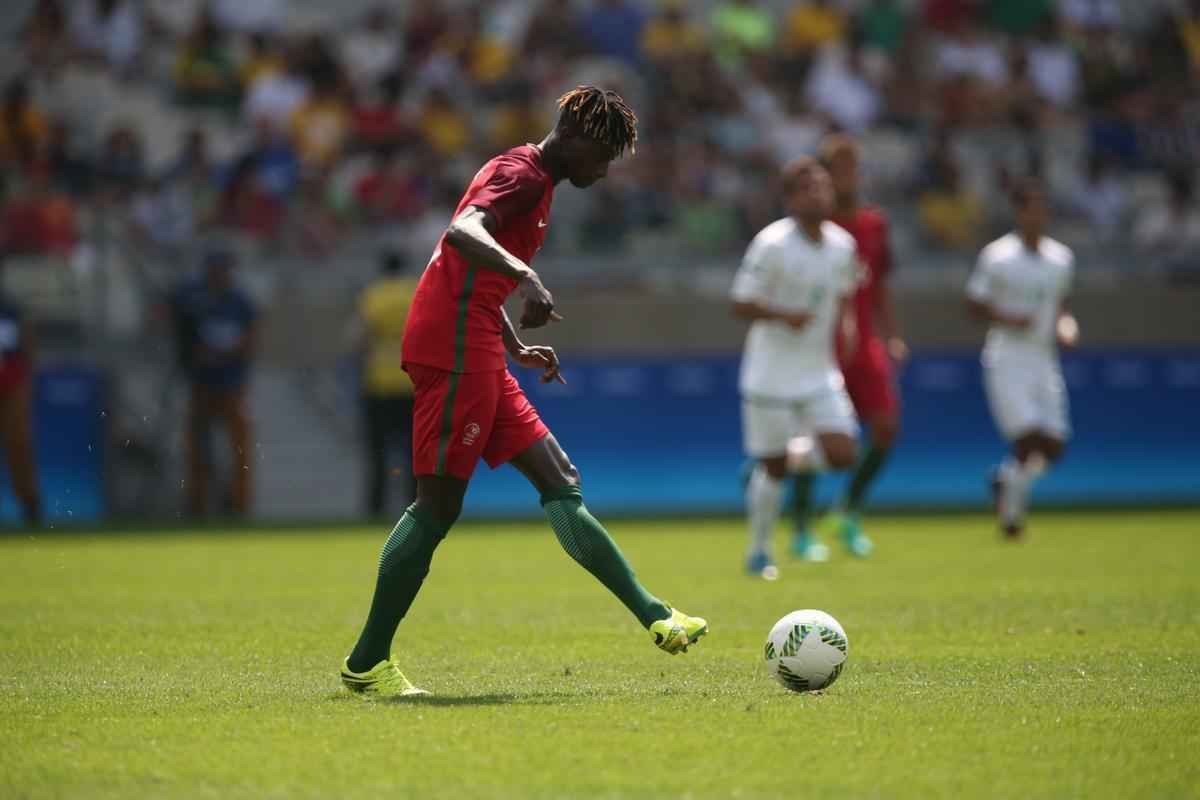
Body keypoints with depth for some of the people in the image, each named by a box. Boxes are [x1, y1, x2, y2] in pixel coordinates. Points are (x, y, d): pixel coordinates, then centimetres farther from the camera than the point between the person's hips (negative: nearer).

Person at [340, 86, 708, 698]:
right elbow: (462, 232, -28)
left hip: (476, 354, 11)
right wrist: (525, 276, -41)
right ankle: (367, 664, -5)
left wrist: (517, 348, 28)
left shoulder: (534, 181, 24)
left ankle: (652, 616, 4)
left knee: (561, 483, 6)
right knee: (439, 504, -8)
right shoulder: (522, 171, -7)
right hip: (454, 348, -11)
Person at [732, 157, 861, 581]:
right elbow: (740, 306, -13)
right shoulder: (772, 244, -15)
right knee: (772, 468, 1)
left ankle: (791, 457, 22)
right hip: (771, 375, -5)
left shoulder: (842, 245, 2)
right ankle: (759, 553, 19)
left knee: (843, 454, -10)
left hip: (819, 372, 5)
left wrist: (845, 326, 1)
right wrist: (784, 315, -29)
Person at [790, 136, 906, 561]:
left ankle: (849, 512, 13)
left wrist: (893, 336, 11)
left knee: (886, 426, -6)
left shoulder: (874, 223, 10)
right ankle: (802, 530, 9)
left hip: (865, 344, 5)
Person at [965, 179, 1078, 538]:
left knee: (1053, 446, -2)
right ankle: (1012, 507, 10)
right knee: (1030, 438, -15)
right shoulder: (997, 257, -8)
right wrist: (1005, 319, -20)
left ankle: (1006, 477, 28)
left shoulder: (1061, 259, 9)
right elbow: (974, 305, -3)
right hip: (1006, 363, -5)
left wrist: (1066, 326, 1)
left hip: (1044, 362, 5)